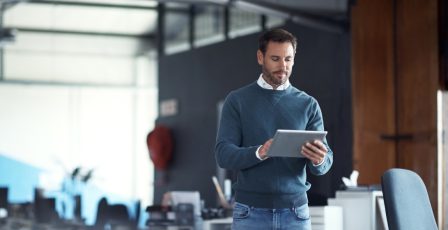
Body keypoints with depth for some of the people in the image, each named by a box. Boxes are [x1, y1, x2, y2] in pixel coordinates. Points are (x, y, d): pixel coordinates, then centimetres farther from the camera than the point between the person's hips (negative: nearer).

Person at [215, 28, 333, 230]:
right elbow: (223, 154, -7)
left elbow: (324, 164, 1)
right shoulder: (237, 101, 2)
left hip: (295, 212, 2)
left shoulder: (308, 104, 6)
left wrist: (319, 160, -24)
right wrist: (258, 153, -26)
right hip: (251, 212, -2)